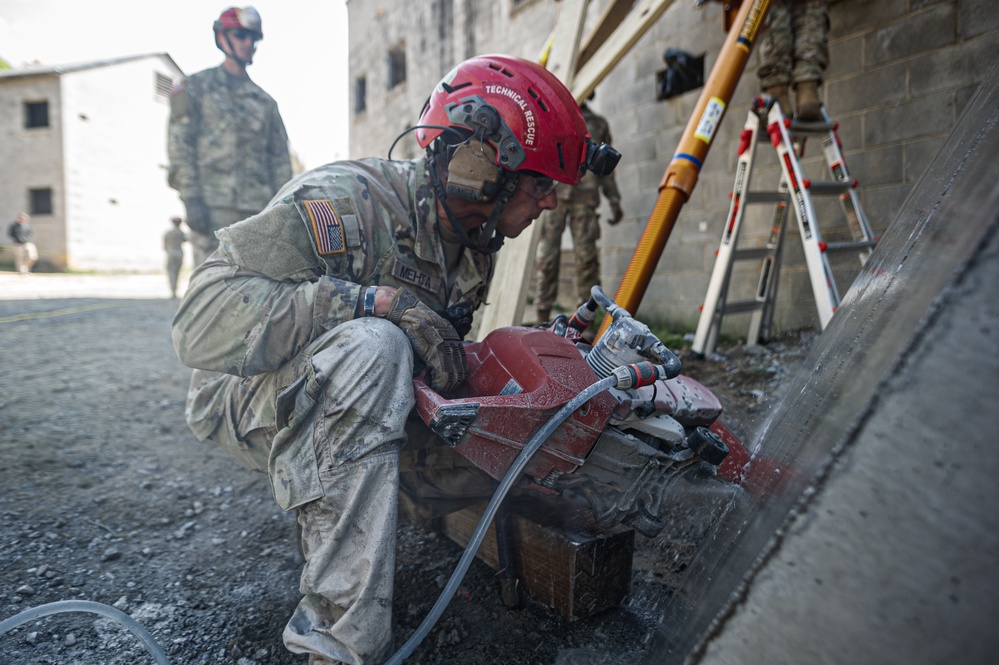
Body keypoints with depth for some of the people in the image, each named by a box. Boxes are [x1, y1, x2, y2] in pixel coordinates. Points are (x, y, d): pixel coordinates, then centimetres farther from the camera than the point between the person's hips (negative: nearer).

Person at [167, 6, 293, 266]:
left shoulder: (266, 101, 20)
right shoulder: (196, 87, 10)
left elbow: (280, 159, 15)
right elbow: (180, 146, 1)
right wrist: (191, 199, -11)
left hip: (258, 208, 4)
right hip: (212, 205, -4)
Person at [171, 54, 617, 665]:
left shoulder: (475, 243, -1)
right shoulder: (342, 203, -26)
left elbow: (444, 359, 10)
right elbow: (202, 320, -33)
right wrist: (375, 301, -40)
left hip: (362, 404, 7)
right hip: (251, 397, -6)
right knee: (369, 345, -39)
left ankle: (332, 515, 11)